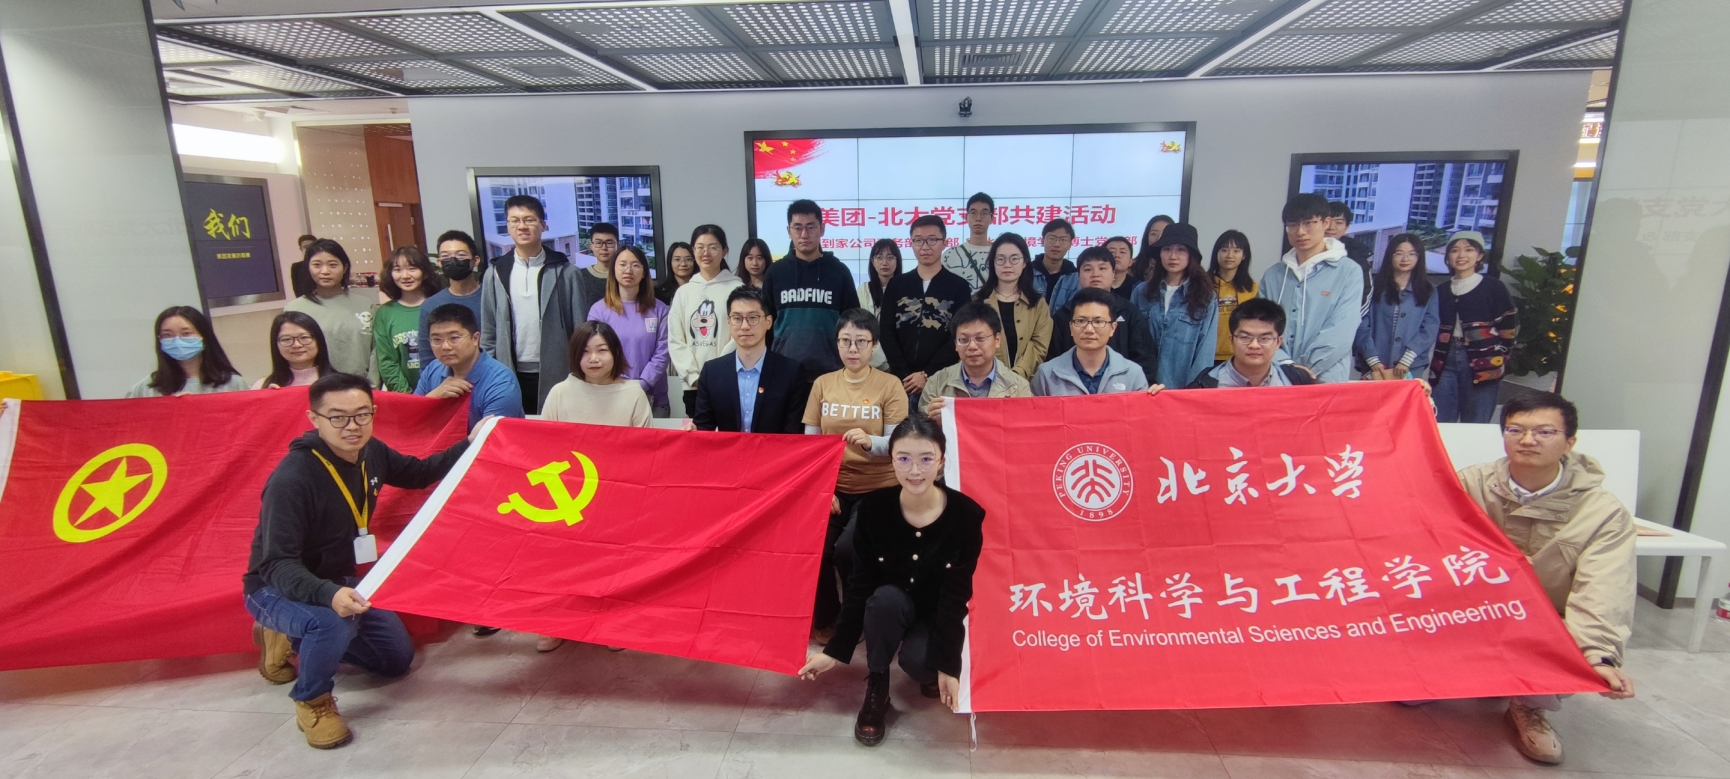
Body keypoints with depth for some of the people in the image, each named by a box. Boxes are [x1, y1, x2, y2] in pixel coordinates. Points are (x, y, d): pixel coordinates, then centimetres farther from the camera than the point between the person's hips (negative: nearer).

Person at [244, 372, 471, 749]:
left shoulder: (371, 453, -11)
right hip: (278, 588, -7)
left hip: (340, 581, 7)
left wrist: (470, 446, 1)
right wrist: (328, 594, -51)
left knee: (397, 658, 15)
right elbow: (278, 565, -34)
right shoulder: (291, 479, -32)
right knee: (333, 623, -40)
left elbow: (418, 474, 9)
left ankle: (292, 638, 29)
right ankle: (312, 702, -7)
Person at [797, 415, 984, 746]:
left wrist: (948, 664, -19)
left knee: (917, 660, -30)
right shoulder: (873, 507, -17)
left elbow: (956, 594, -17)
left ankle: (931, 670, 8)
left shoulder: (967, 514, -21)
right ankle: (876, 688, -8)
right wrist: (836, 650, -10)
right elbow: (860, 583, -10)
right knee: (885, 598, -33)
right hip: (890, 607, 1)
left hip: (940, 614, -1)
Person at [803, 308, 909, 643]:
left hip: (877, 489, -3)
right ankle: (825, 617, 10)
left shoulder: (890, 385, -2)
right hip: (831, 487, 3)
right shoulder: (822, 384, 6)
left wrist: (869, 441, -31)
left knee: (846, 550, -24)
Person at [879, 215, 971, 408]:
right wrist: (904, 375, -7)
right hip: (901, 381, 2)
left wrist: (928, 374, -10)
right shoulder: (896, 285, 10)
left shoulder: (959, 286, 4)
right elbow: (887, 333, 4)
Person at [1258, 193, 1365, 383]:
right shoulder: (1273, 275, 8)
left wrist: (1305, 370, -15)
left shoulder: (1349, 271, -2)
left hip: (1326, 381, -3)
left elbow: (1341, 332, -10)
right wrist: (1284, 365, -13)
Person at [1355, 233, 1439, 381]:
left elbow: (1430, 328, 2)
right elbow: (1362, 325, -3)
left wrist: (1406, 360, -11)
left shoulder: (1428, 291, 10)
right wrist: (1373, 360, -12)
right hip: (1375, 366, -1)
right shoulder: (1375, 286, 4)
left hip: (1411, 367, 1)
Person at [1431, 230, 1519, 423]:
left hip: (1481, 364, -3)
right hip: (1446, 361, 3)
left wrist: (1495, 361, -5)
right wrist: (1435, 364, 8)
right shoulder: (1442, 291, 13)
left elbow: (1509, 328, 0)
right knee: (1440, 425, 5)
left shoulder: (1494, 288, 2)